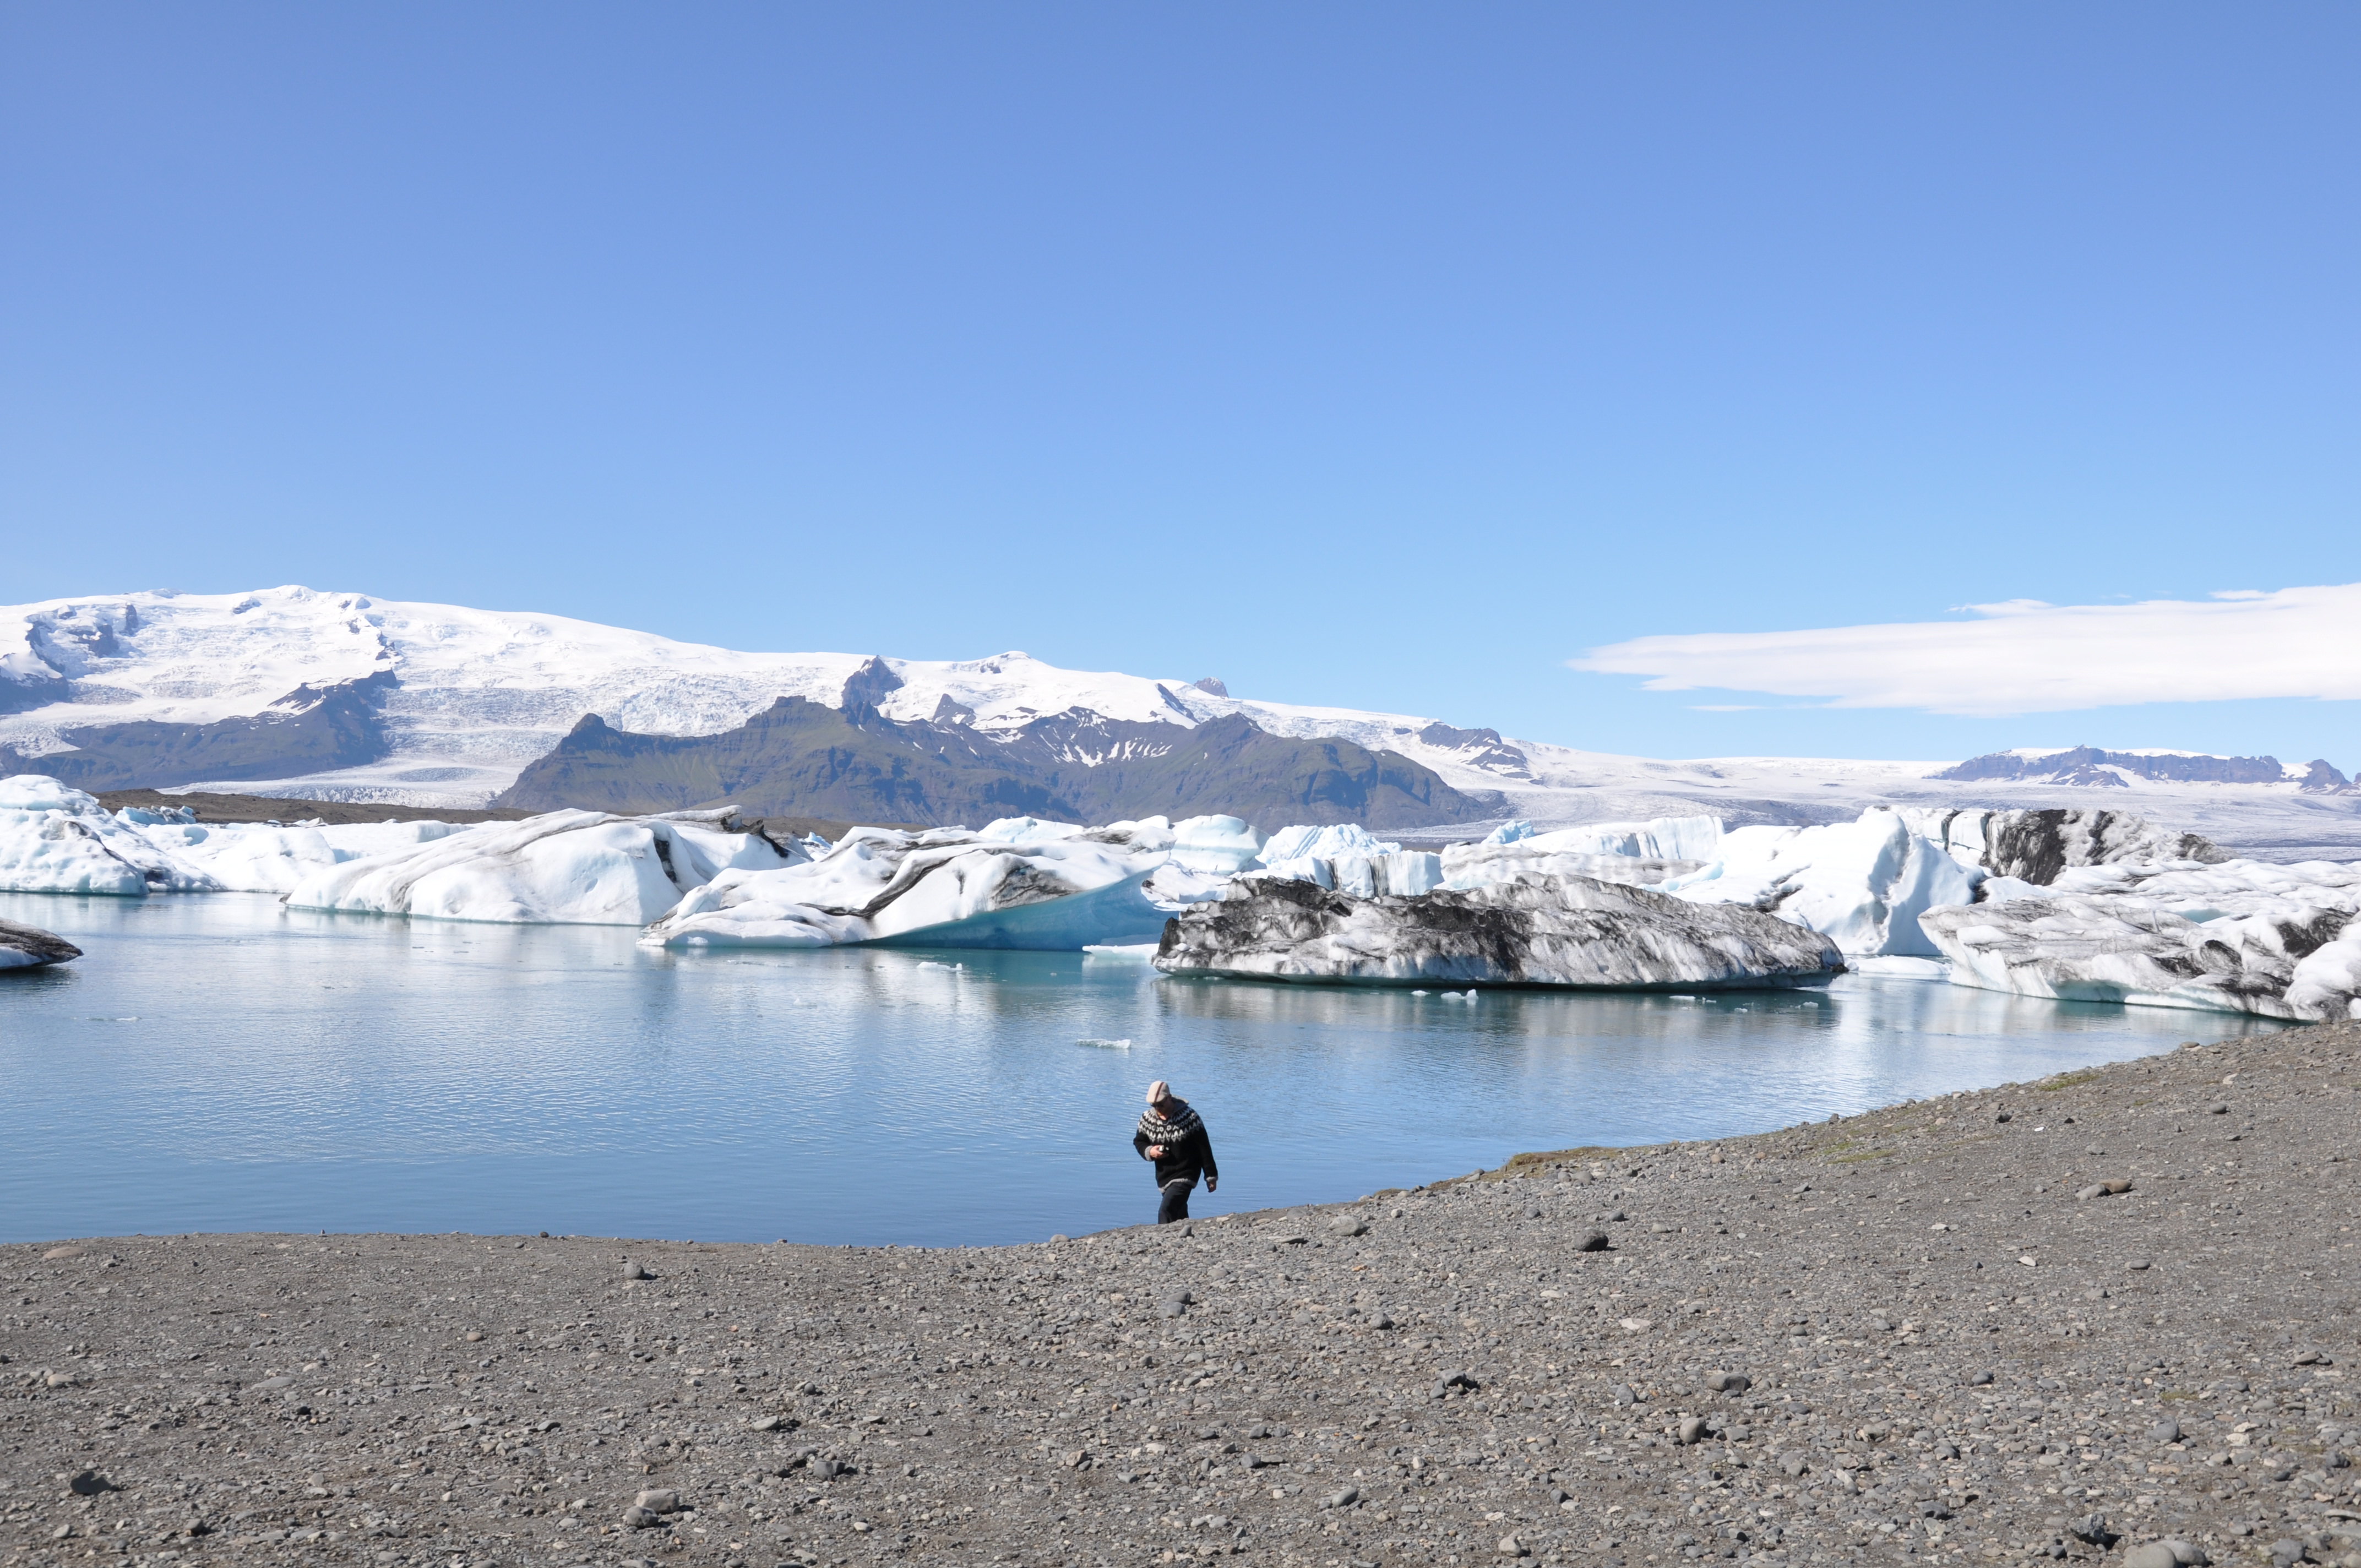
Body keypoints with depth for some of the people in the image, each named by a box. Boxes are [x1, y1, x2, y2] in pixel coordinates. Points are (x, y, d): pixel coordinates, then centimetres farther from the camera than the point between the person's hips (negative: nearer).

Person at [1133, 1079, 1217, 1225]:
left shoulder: (1190, 1118, -16)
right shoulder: (1147, 1119, -3)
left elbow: (1204, 1148, -9)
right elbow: (1138, 1141, 12)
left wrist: (1211, 1176, -6)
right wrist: (1149, 1151, -12)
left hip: (1185, 1175, -6)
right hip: (1163, 1177, 6)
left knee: (1166, 1212, -22)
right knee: (1179, 1215, 19)